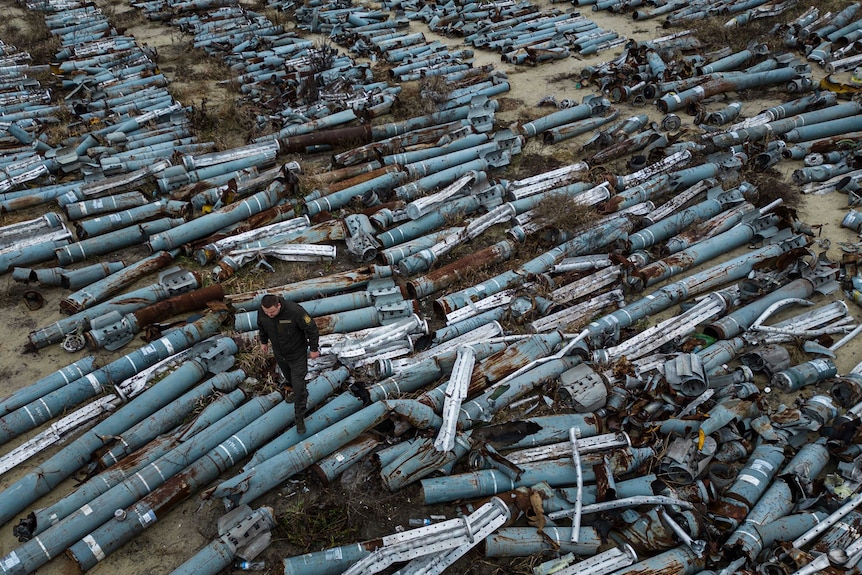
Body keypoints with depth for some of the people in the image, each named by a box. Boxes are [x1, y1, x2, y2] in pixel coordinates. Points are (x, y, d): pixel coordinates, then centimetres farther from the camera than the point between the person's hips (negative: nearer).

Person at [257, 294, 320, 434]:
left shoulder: (294, 311, -37)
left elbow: (311, 328, -23)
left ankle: (299, 417, 15)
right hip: (279, 353, 4)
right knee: (288, 374, 29)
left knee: (298, 386, -1)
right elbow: (261, 325, 3)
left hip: (297, 354, -4)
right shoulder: (262, 311, -22)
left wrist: (314, 349, -13)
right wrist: (263, 341, 15)